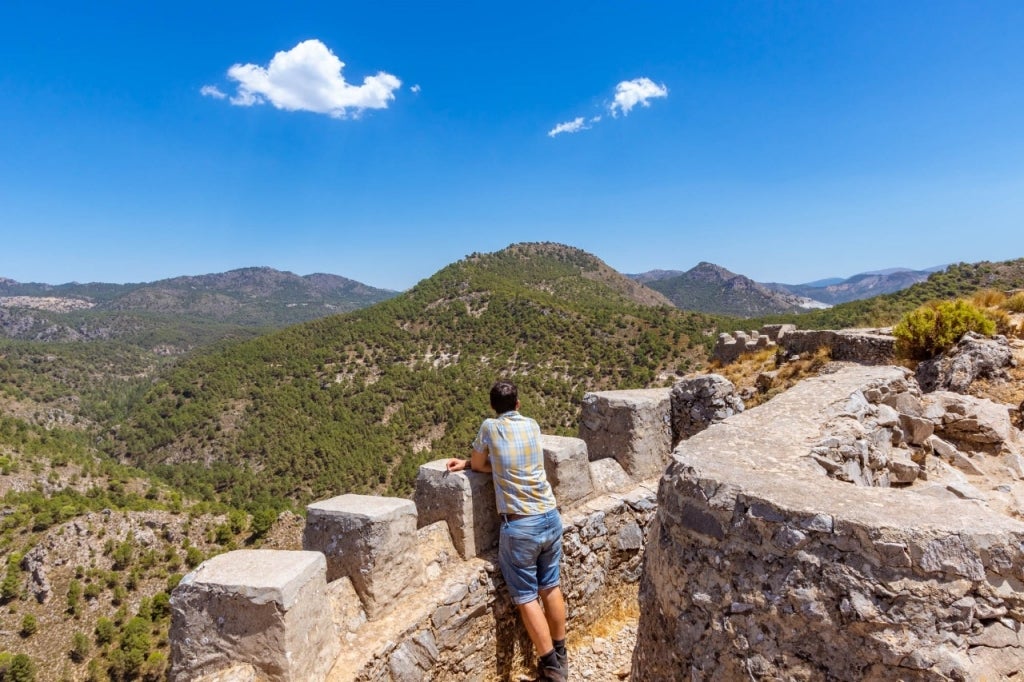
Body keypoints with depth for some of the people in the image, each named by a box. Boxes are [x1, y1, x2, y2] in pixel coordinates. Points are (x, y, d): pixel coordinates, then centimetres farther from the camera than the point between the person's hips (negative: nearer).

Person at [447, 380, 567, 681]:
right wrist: (467, 464, 14)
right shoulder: (533, 425, 6)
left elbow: (479, 464, 7)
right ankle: (561, 655, 35)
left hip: (520, 526, -5)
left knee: (526, 597, 10)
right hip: (551, 518, 6)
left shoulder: (490, 427, -7)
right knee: (551, 587, 21)